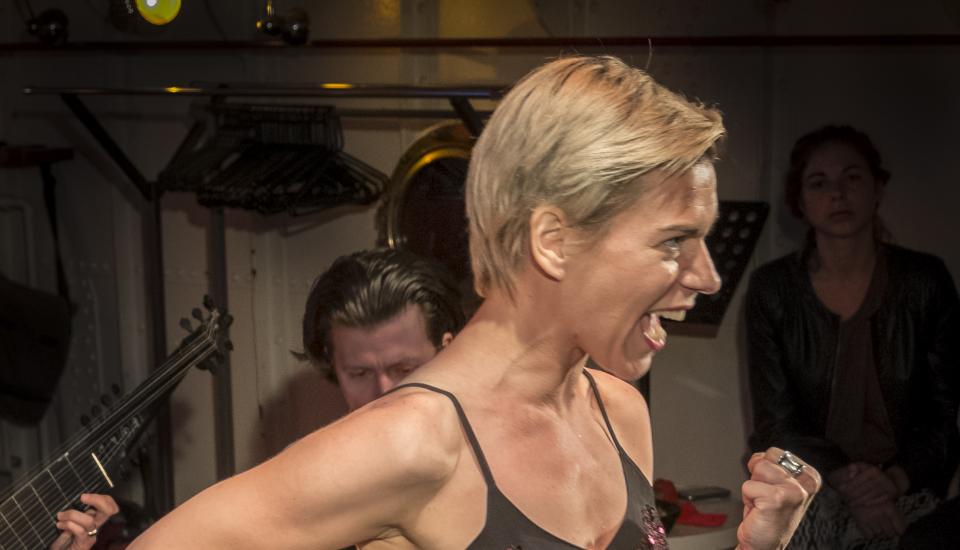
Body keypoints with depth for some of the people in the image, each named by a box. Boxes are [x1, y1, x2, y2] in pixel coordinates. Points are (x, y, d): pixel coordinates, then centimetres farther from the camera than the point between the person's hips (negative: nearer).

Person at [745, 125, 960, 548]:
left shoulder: (925, 281, -1)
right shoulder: (772, 288, -2)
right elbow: (775, 422, -3)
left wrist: (896, 479, -16)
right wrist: (846, 481, -18)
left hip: (906, 493, 0)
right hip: (807, 487, 1)